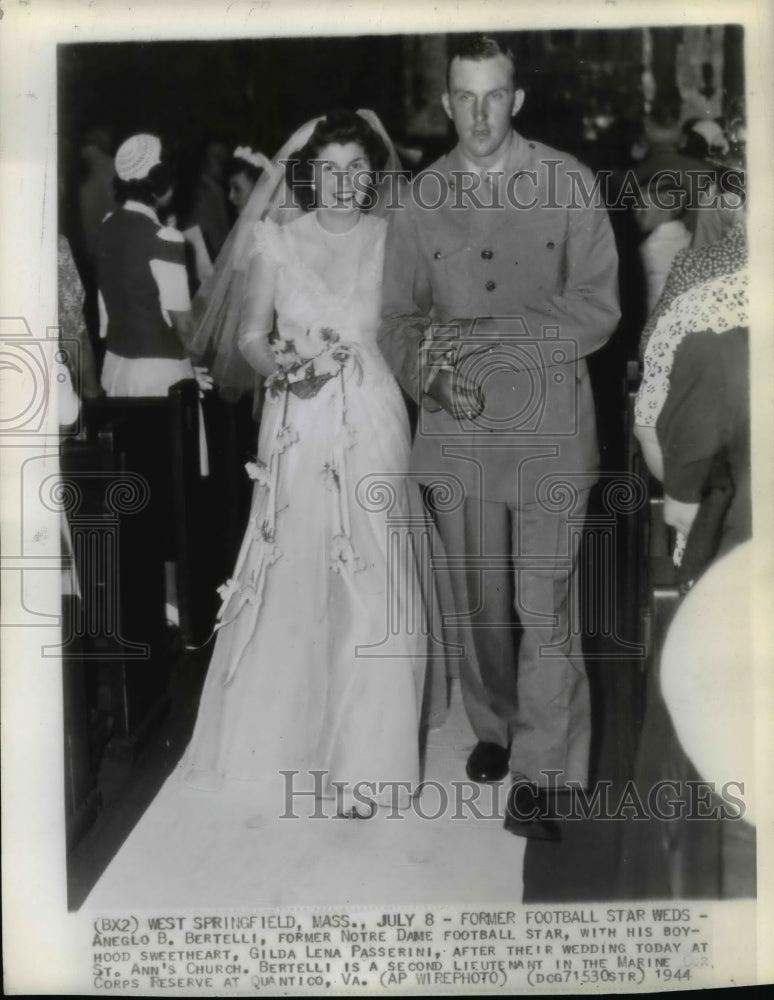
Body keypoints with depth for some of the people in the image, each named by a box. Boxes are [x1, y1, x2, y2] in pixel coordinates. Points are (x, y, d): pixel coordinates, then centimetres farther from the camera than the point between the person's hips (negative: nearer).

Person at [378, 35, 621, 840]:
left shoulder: (566, 183, -1)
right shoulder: (420, 199, 6)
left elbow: (598, 308, -7)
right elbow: (397, 319, 7)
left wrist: (485, 336, -15)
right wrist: (431, 372, -15)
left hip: (550, 425, -2)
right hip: (458, 426, 3)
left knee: (544, 604, -4)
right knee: (478, 601, 13)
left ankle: (538, 775, 8)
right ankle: (493, 728, 34)